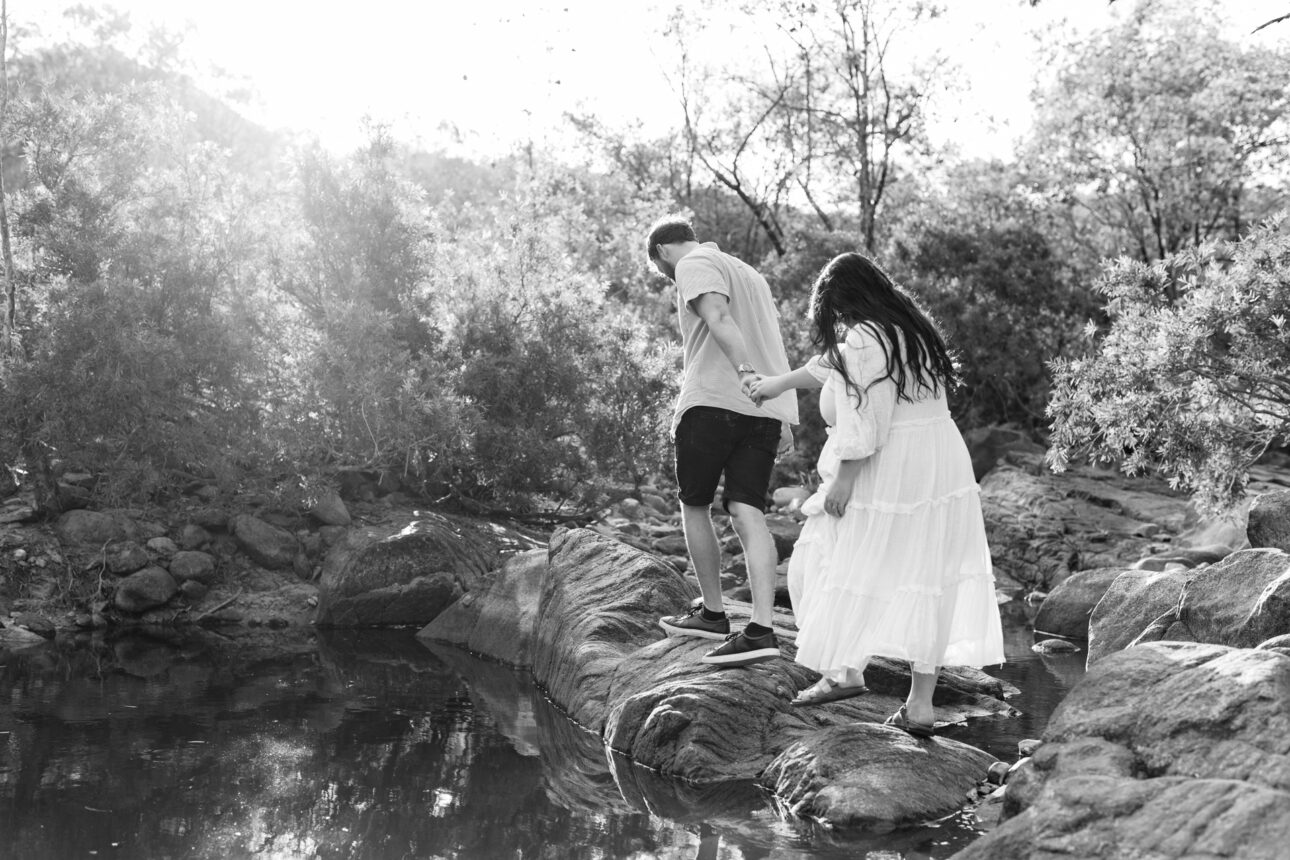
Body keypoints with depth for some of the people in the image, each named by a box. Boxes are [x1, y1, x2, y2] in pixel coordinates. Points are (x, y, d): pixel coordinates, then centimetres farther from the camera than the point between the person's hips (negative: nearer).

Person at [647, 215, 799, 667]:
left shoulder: (695, 265, 2)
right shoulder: (750, 273, 29)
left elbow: (718, 316, -18)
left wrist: (744, 373, -33)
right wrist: (783, 420, 25)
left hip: (713, 403, -7)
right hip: (766, 409, 7)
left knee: (694, 506, 10)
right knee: (749, 515, -3)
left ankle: (713, 613, 19)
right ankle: (761, 629, -16)